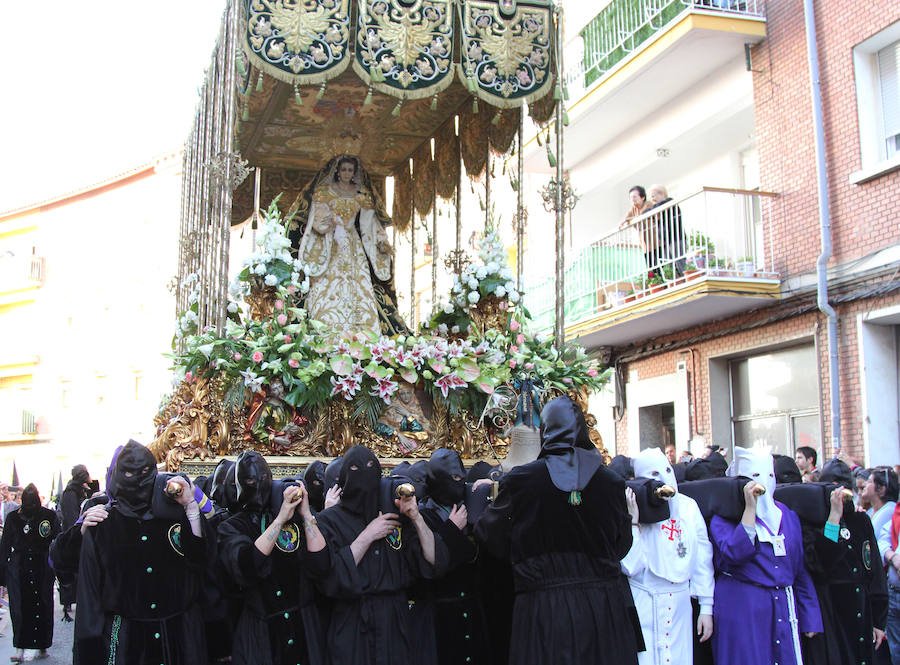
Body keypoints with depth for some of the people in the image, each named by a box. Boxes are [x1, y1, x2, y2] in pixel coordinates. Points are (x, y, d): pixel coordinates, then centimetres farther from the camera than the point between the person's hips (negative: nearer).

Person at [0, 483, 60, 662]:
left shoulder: (49, 515, 1)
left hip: (42, 568, -1)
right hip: (18, 569, 1)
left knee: (42, 606, 2)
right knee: (19, 607, -6)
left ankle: (42, 646, 14)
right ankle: (20, 649, -4)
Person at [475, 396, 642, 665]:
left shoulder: (521, 480, -9)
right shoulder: (610, 481, -3)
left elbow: (489, 535, 2)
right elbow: (622, 545, 9)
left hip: (544, 610, -2)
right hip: (605, 605, 2)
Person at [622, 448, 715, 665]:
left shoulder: (688, 506, 2)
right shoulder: (635, 511, -9)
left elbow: (703, 559, 7)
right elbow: (628, 566, -16)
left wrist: (706, 607, 6)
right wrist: (634, 523, -21)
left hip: (681, 605, 3)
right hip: (643, 604, -3)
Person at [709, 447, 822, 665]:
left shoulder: (787, 515, 12)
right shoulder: (724, 517, -3)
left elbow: (801, 569, 14)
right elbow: (734, 555, -22)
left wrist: (810, 617, 10)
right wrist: (750, 508, -21)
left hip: (783, 606, 5)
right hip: (742, 609, -5)